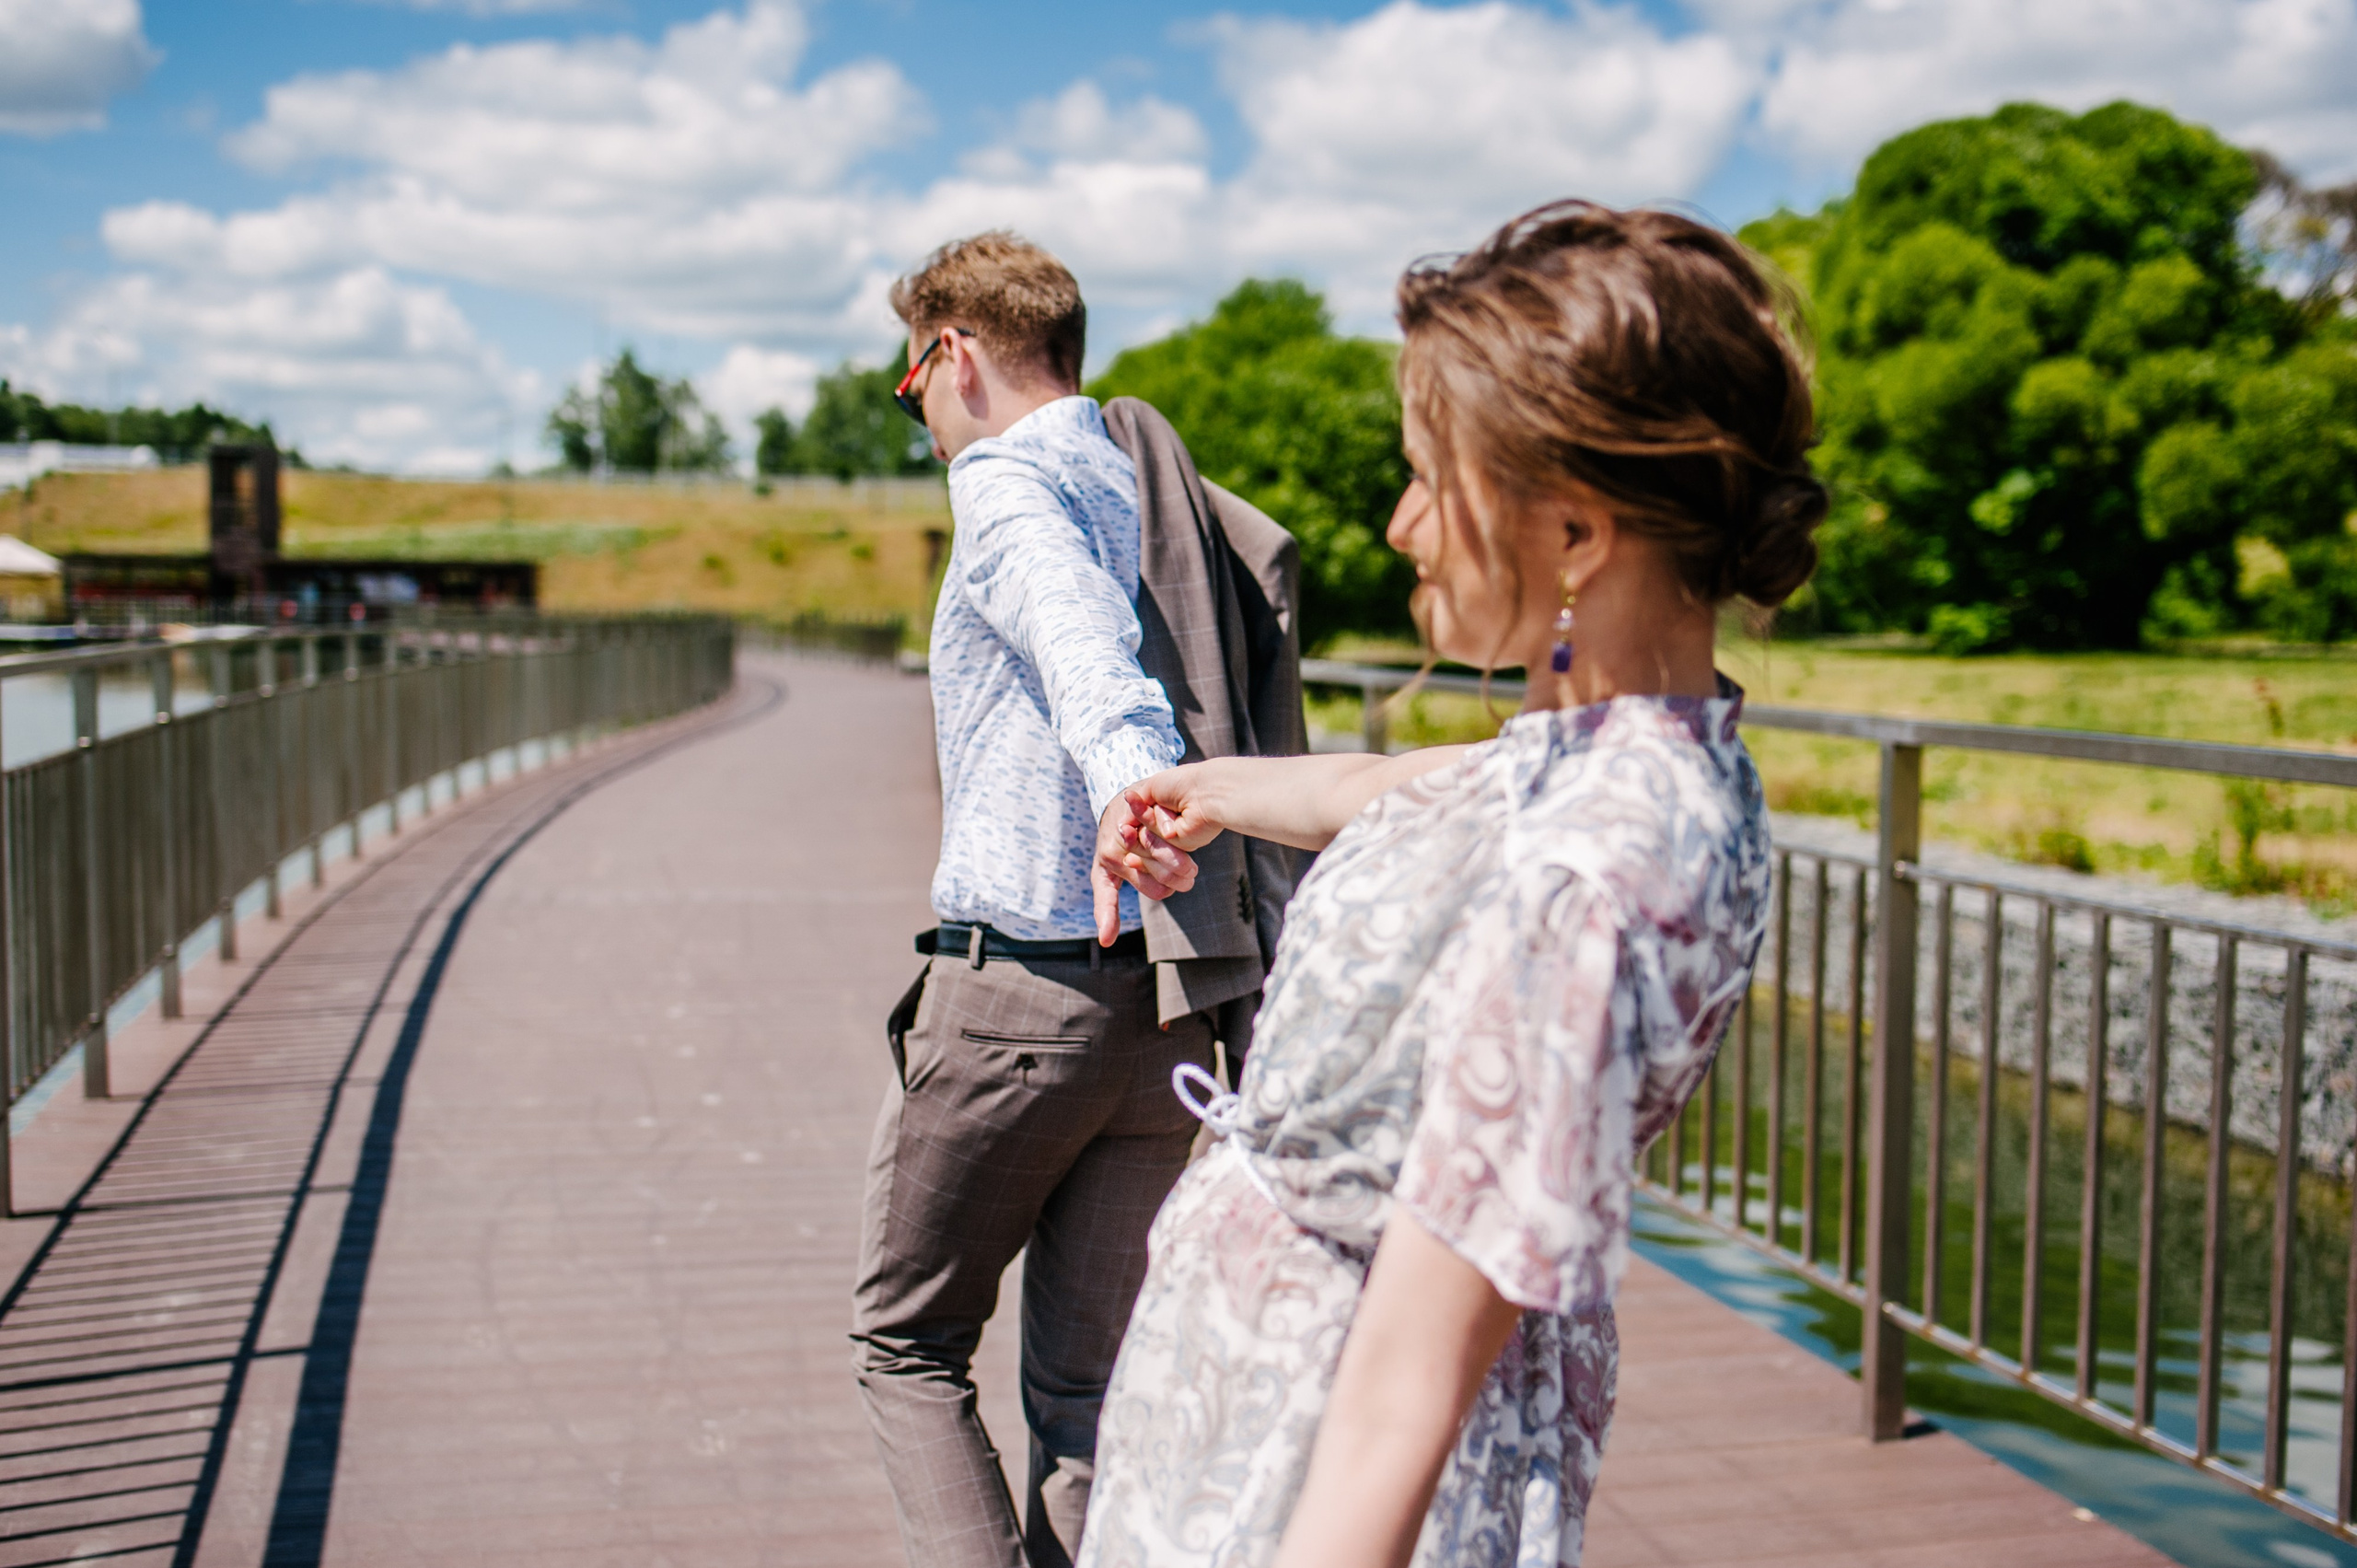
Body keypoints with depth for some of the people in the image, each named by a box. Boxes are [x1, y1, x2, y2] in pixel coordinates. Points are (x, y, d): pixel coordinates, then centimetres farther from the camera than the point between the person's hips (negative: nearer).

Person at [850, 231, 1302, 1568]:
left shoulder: (1009, 488, -7)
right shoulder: (1175, 501, 16)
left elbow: (1093, 668, -30)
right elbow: (1262, 767, 14)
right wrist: (1269, 993, 15)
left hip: (1018, 982, -7)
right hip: (1169, 1004, 7)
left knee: (909, 1341, 11)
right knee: (1090, 1382, 13)